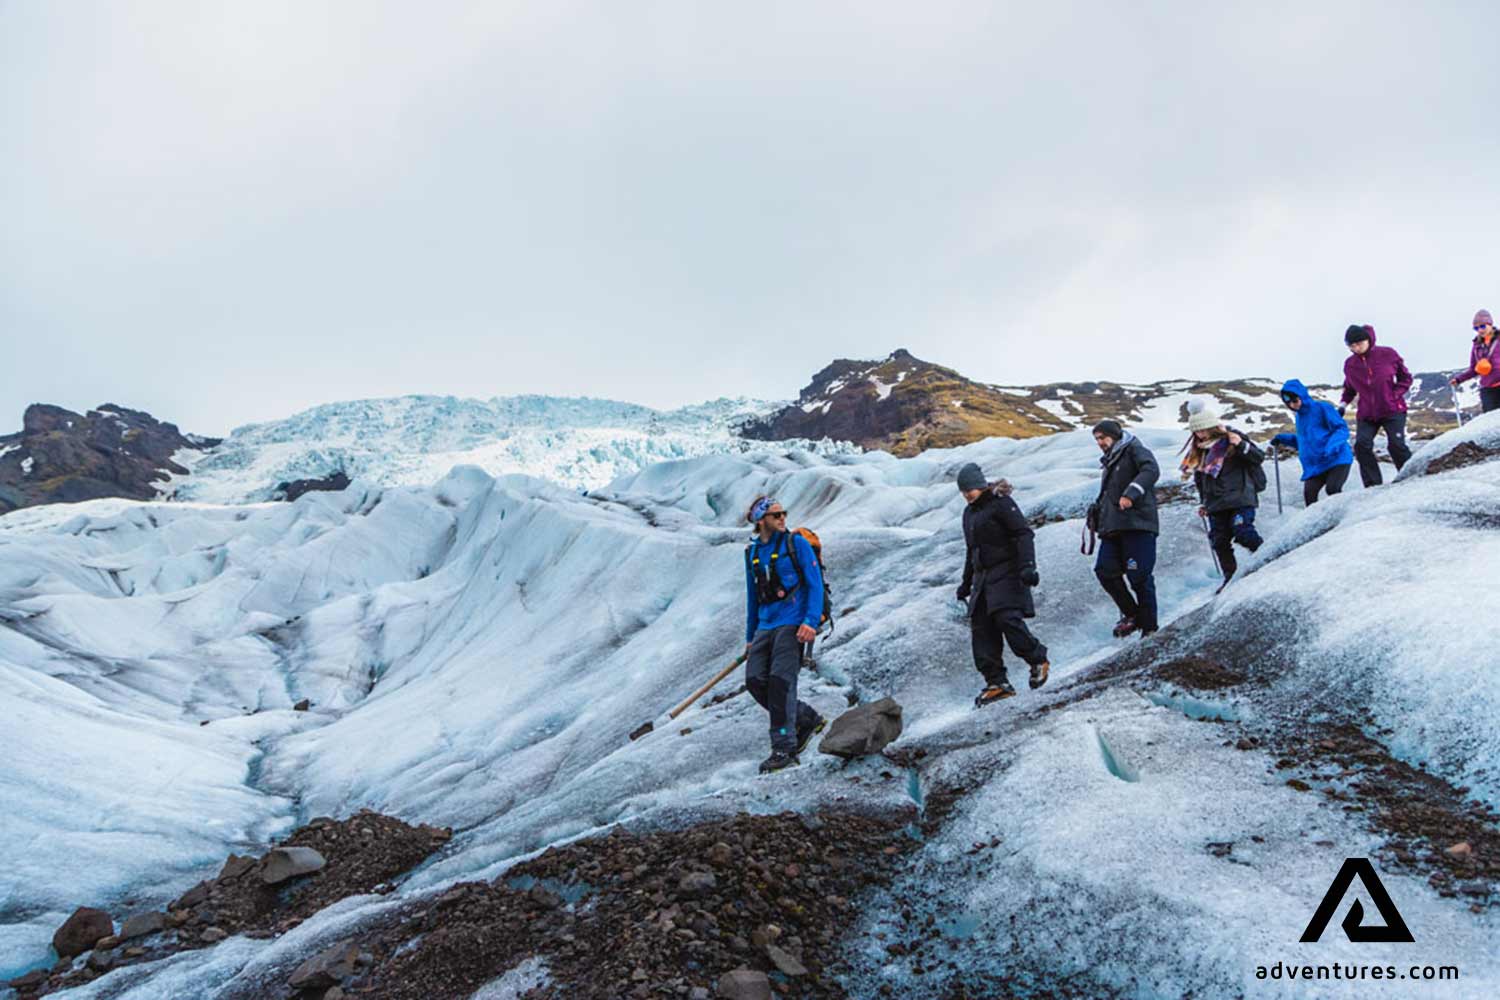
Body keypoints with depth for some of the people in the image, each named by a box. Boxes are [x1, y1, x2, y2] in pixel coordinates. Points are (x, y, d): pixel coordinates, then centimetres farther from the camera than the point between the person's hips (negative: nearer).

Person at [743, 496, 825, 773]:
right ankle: (808, 720, 14)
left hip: (792, 623, -6)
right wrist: (750, 638, 21)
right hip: (765, 626, 6)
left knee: (781, 682, -14)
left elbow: (815, 584, -6)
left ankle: (783, 749, -6)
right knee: (754, 681, -4)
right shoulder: (752, 552, 14)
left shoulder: (796, 543, -1)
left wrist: (811, 622, -18)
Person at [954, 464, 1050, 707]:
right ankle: (997, 682, 0)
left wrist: (1027, 566, -24)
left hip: (1006, 572, -8)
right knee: (980, 628, -2)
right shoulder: (969, 513, 20)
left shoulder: (1000, 502, -5)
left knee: (1008, 618, -21)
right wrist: (966, 583, 29)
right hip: (983, 577, 8)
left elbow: (1023, 534, -13)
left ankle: (1038, 660, 2)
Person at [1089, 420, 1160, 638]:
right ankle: (1131, 614, 10)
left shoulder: (1134, 449, 1)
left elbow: (1151, 470, -18)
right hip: (1113, 526, 8)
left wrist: (1131, 493, -30)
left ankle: (1149, 627, 1)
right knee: (1105, 571, -5)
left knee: (1139, 576, -8)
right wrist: (1097, 510, 13)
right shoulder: (1109, 462, 26)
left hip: (1137, 523, -8)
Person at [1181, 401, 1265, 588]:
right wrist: (1203, 503, 24)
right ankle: (1231, 578, 9)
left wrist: (1242, 446, -23)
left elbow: (1259, 457, -5)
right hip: (1216, 504, 6)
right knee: (1219, 541, 1)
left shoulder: (1232, 438, -3)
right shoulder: (1199, 450, 14)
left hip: (1240, 497, -6)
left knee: (1242, 531, -20)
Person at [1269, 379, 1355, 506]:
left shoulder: (1322, 408, -6)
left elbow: (1342, 429, -11)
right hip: (1315, 465, 6)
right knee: (1309, 492, -13)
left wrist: (1330, 447, -27)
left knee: (1332, 489, -25)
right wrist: (1284, 439, 18)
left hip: (1337, 459, -6)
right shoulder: (1299, 416, 16)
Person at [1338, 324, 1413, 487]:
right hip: (1367, 414, 3)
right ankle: (1373, 485, -10)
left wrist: (1395, 394, -9)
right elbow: (1349, 388, 19)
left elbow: (1406, 378, 5)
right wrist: (1343, 404, 4)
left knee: (1396, 444, -15)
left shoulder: (1387, 355, -6)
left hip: (1393, 410, -3)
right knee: (1362, 445, -16)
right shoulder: (1350, 364, 3)